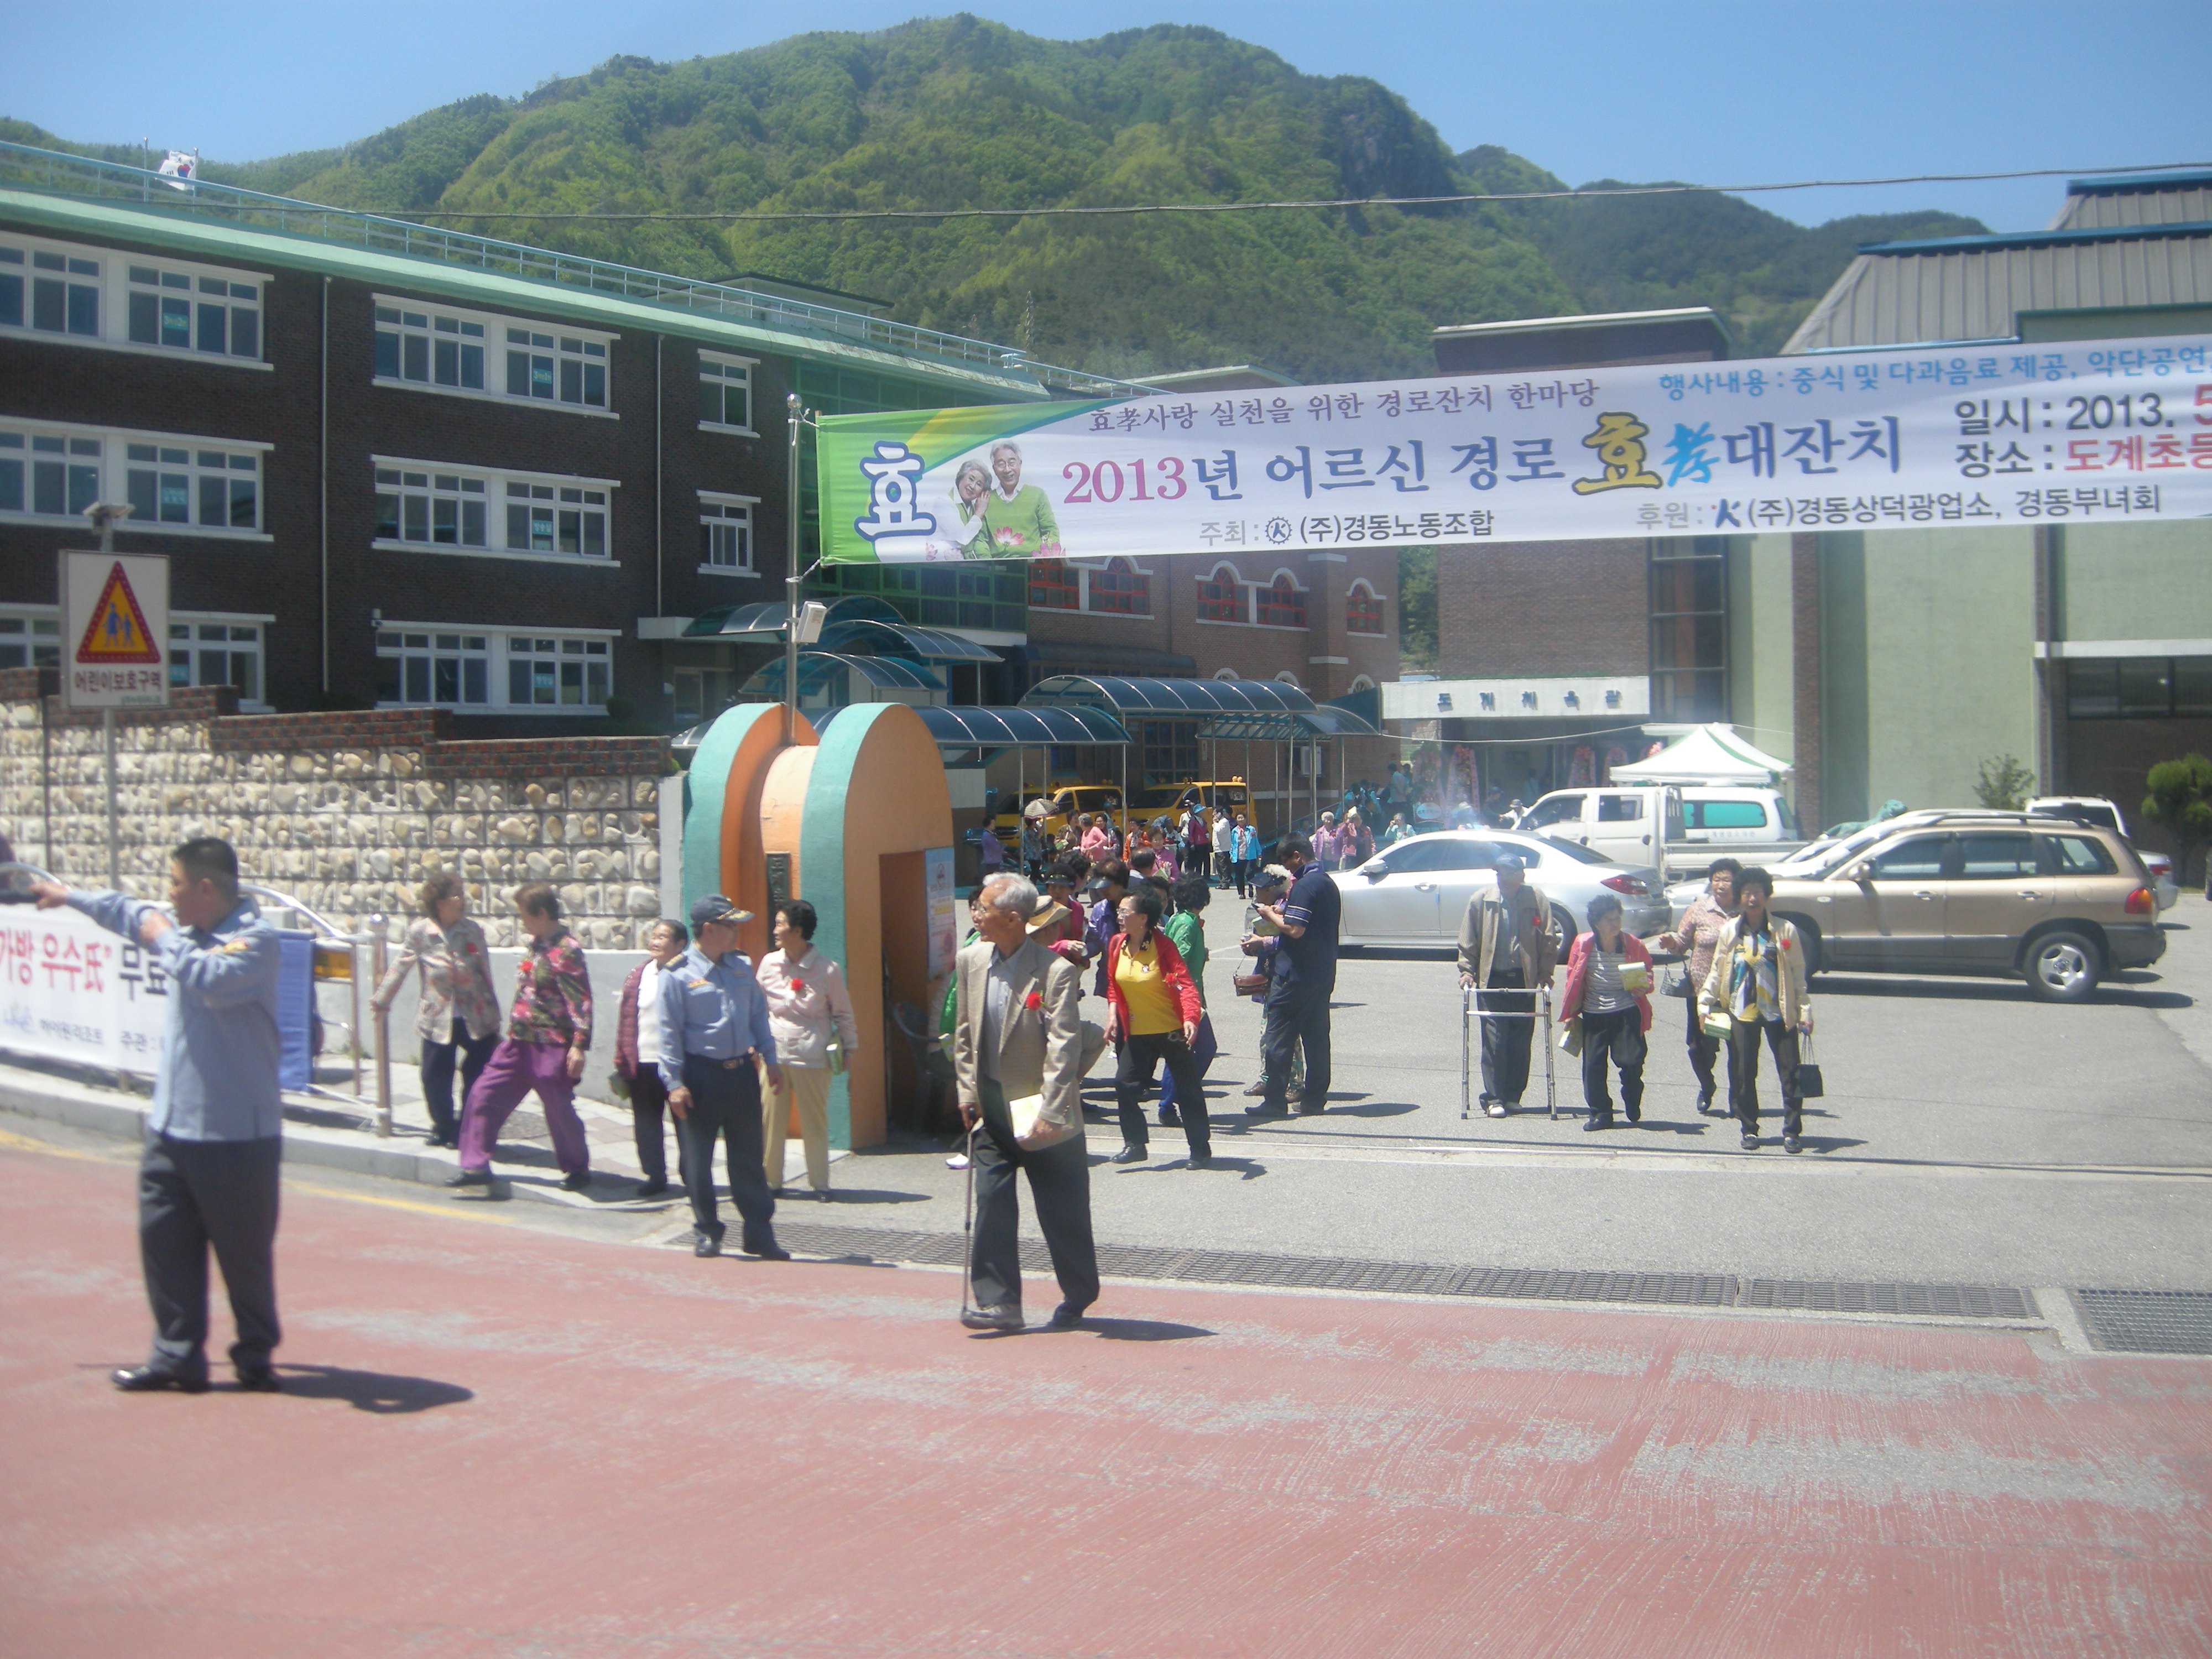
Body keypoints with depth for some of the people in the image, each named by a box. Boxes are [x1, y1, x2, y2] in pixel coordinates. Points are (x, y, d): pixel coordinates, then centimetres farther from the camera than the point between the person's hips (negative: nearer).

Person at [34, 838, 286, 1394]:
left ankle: (255, 1357, 14)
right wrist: (68, 897, 49)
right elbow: (129, 913, 33)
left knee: (245, 1253, 1)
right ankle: (177, 1356, 14)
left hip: (236, 1135, -8)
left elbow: (215, 982, -34)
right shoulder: (188, 930, 13)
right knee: (164, 1241, 7)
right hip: (172, 1127, 8)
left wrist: (164, 939, -16)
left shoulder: (256, 940, -14)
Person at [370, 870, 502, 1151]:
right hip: (438, 1019, 0)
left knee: (479, 1076, 0)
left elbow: (486, 975, 4)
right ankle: (445, 1129, 28)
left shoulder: (472, 931, -2)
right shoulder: (419, 931, -6)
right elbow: (400, 968, 6)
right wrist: (380, 1000, 14)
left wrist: (494, 1019, 6)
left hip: (477, 1019, 1)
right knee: (435, 1079, 6)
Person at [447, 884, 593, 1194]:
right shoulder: (536, 945, 11)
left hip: (550, 1047, -9)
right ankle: (476, 1166, 12)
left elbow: (581, 1001, -20)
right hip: (518, 1043, 9)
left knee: (559, 1110, 3)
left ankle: (578, 1169, 21)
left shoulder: (566, 951, -16)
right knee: (483, 1095, 6)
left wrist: (579, 1045, -24)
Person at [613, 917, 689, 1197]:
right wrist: (623, 1061, 5)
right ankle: (655, 1176, 23)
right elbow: (626, 1019, 8)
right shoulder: (639, 975, 8)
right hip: (643, 1062, 5)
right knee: (646, 1123, 11)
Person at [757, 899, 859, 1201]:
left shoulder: (827, 969, -6)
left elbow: (842, 1012, 2)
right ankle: (769, 1178, 16)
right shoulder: (769, 963, 4)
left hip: (813, 1057, -3)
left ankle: (820, 1182, 14)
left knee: (815, 1122, 3)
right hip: (775, 1054, 3)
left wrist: (849, 1047, 2)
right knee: (770, 1119, 4)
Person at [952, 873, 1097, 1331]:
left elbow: (1064, 1047, -20)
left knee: (1063, 1211, 6)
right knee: (991, 1203, -2)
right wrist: (968, 1093, 7)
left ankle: (1077, 1299, 23)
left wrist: (1049, 1112, -23)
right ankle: (999, 1303, 2)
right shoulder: (970, 961, 2)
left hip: (1040, 1111, -5)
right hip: (991, 1108, 5)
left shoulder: (1056, 972, -17)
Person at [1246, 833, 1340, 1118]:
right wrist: (1283, 912, 15)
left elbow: (1294, 930, -24)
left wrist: (1271, 914, -8)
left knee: (1279, 1037, -4)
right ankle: (1315, 1099, 13)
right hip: (1323, 973, 9)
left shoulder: (1304, 886, -17)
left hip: (1296, 974, -9)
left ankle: (1275, 1101, -4)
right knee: (1316, 1036, 11)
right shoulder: (1328, 883, 14)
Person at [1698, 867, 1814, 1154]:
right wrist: (1704, 1003, -1)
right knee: (1743, 1074, 4)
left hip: (1779, 1012, -1)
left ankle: (1792, 1130, 7)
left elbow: (1798, 974, 2)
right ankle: (1749, 1129, 17)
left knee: (1790, 1072, -2)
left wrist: (1805, 1011, -3)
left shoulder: (1785, 931, 0)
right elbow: (1717, 970, 8)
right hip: (1741, 1012, 1)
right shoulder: (1730, 931, 4)